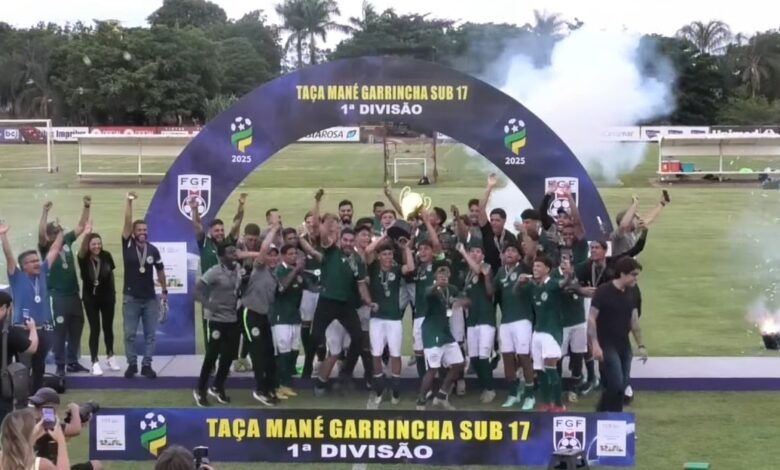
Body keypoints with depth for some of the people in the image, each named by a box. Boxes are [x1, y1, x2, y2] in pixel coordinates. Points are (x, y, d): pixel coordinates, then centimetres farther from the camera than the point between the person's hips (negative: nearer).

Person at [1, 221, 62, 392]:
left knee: (39, 366, 15)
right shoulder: (17, 277, -4)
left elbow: (54, 251, 12)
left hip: (43, 330, 5)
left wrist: (60, 232, 12)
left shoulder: (42, 273, 8)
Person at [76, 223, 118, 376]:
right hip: (91, 298, -2)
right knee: (95, 329, -3)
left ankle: (110, 357, 32)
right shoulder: (84, 259, -15)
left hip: (107, 297, 2)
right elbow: (81, 251, -38)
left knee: (108, 327, 13)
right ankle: (95, 362, 1)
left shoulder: (106, 256, -9)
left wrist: (114, 292, 10)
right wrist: (86, 235, -54)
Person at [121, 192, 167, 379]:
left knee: (150, 334, 4)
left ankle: (146, 365, 11)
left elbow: (160, 271, 13)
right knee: (129, 334, 2)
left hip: (150, 298, 2)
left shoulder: (153, 250, 1)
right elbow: (127, 222, -17)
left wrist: (165, 290, 14)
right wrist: (129, 202, -27)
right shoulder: (128, 245, -5)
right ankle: (132, 364, 13)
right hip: (131, 298, -2)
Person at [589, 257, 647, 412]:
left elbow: (634, 321, 15)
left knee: (621, 386, 5)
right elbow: (591, 319, -14)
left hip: (624, 346, 7)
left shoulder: (631, 294, 8)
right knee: (616, 385, -12)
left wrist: (640, 345, 12)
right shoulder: (603, 292, -13)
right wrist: (595, 345, -22)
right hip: (607, 346, -7)